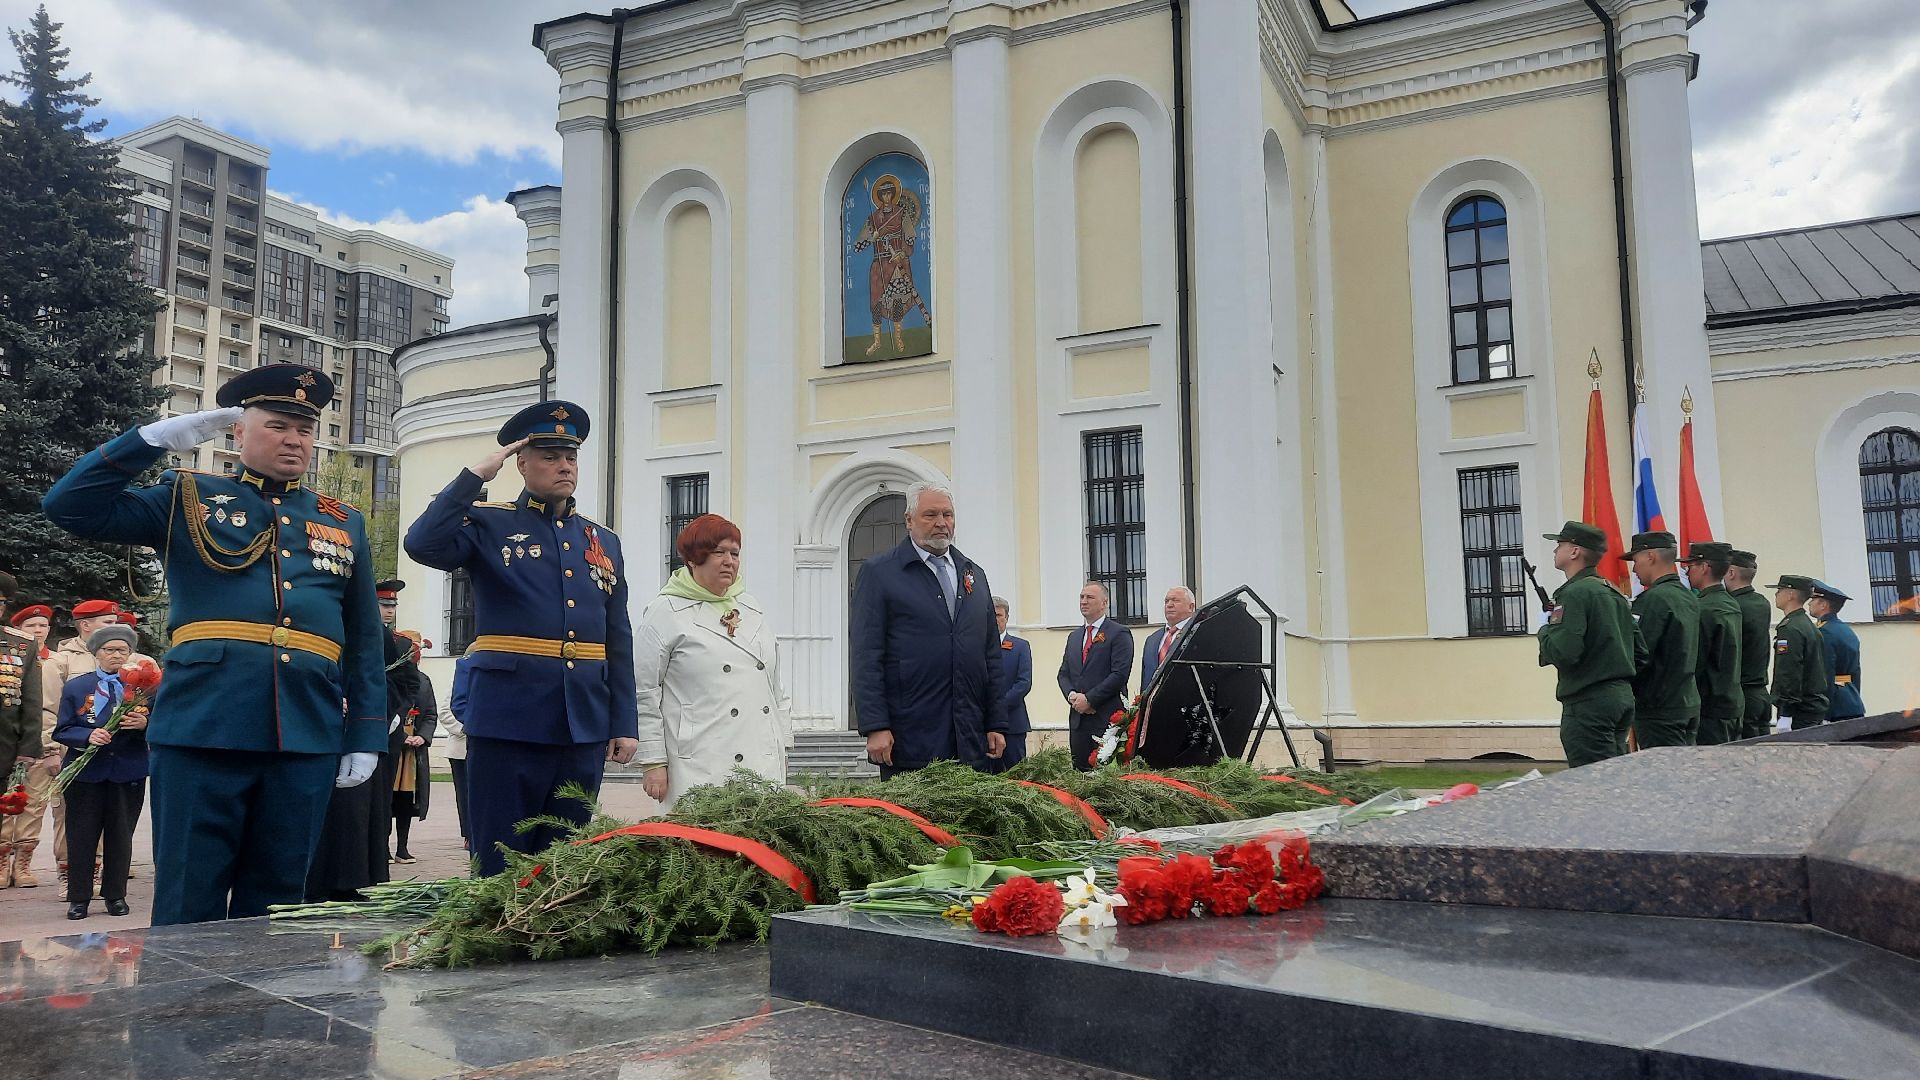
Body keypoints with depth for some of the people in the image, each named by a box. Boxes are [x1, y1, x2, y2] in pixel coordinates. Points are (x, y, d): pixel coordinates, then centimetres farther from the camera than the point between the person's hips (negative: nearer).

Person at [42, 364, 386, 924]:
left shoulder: (344, 523, 17)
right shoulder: (188, 498, 11)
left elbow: (364, 642, 15)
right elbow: (70, 505, 0)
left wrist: (365, 736, 8)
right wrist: (158, 436, -3)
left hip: (307, 736, 2)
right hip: (202, 729, -2)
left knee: (273, 908, 8)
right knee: (187, 908, 1)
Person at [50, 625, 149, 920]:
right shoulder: (74, 687, 6)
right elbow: (62, 731, 2)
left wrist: (144, 724, -19)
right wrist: (88, 736, -17)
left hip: (129, 771, 0)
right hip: (85, 772, 0)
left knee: (120, 835, 6)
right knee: (82, 835, 2)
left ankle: (115, 895, 17)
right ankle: (79, 896, 13)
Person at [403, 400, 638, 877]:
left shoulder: (603, 541, 15)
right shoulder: (490, 524, 4)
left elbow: (618, 641, 14)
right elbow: (423, 544, -18)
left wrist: (625, 724, 8)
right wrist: (476, 475, -11)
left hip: (585, 727, 4)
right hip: (508, 722, -4)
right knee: (500, 866, 2)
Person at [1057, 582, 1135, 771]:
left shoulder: (1119, 633, -2)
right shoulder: (1074, 637, 20)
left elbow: (1120, 674, -12)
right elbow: (1063, 674, 18)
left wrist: (1089, 699, -13)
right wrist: (1072, 695, -3)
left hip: (1107, 719, -6)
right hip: (1077, 718, 6)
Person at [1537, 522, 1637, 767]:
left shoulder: (1574, 593, -13)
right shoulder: (1612, 591, 15)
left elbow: (1562, 652, -22)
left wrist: (1546, 628, -5)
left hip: (1588, 703, -10)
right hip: (1622, 696, 10)